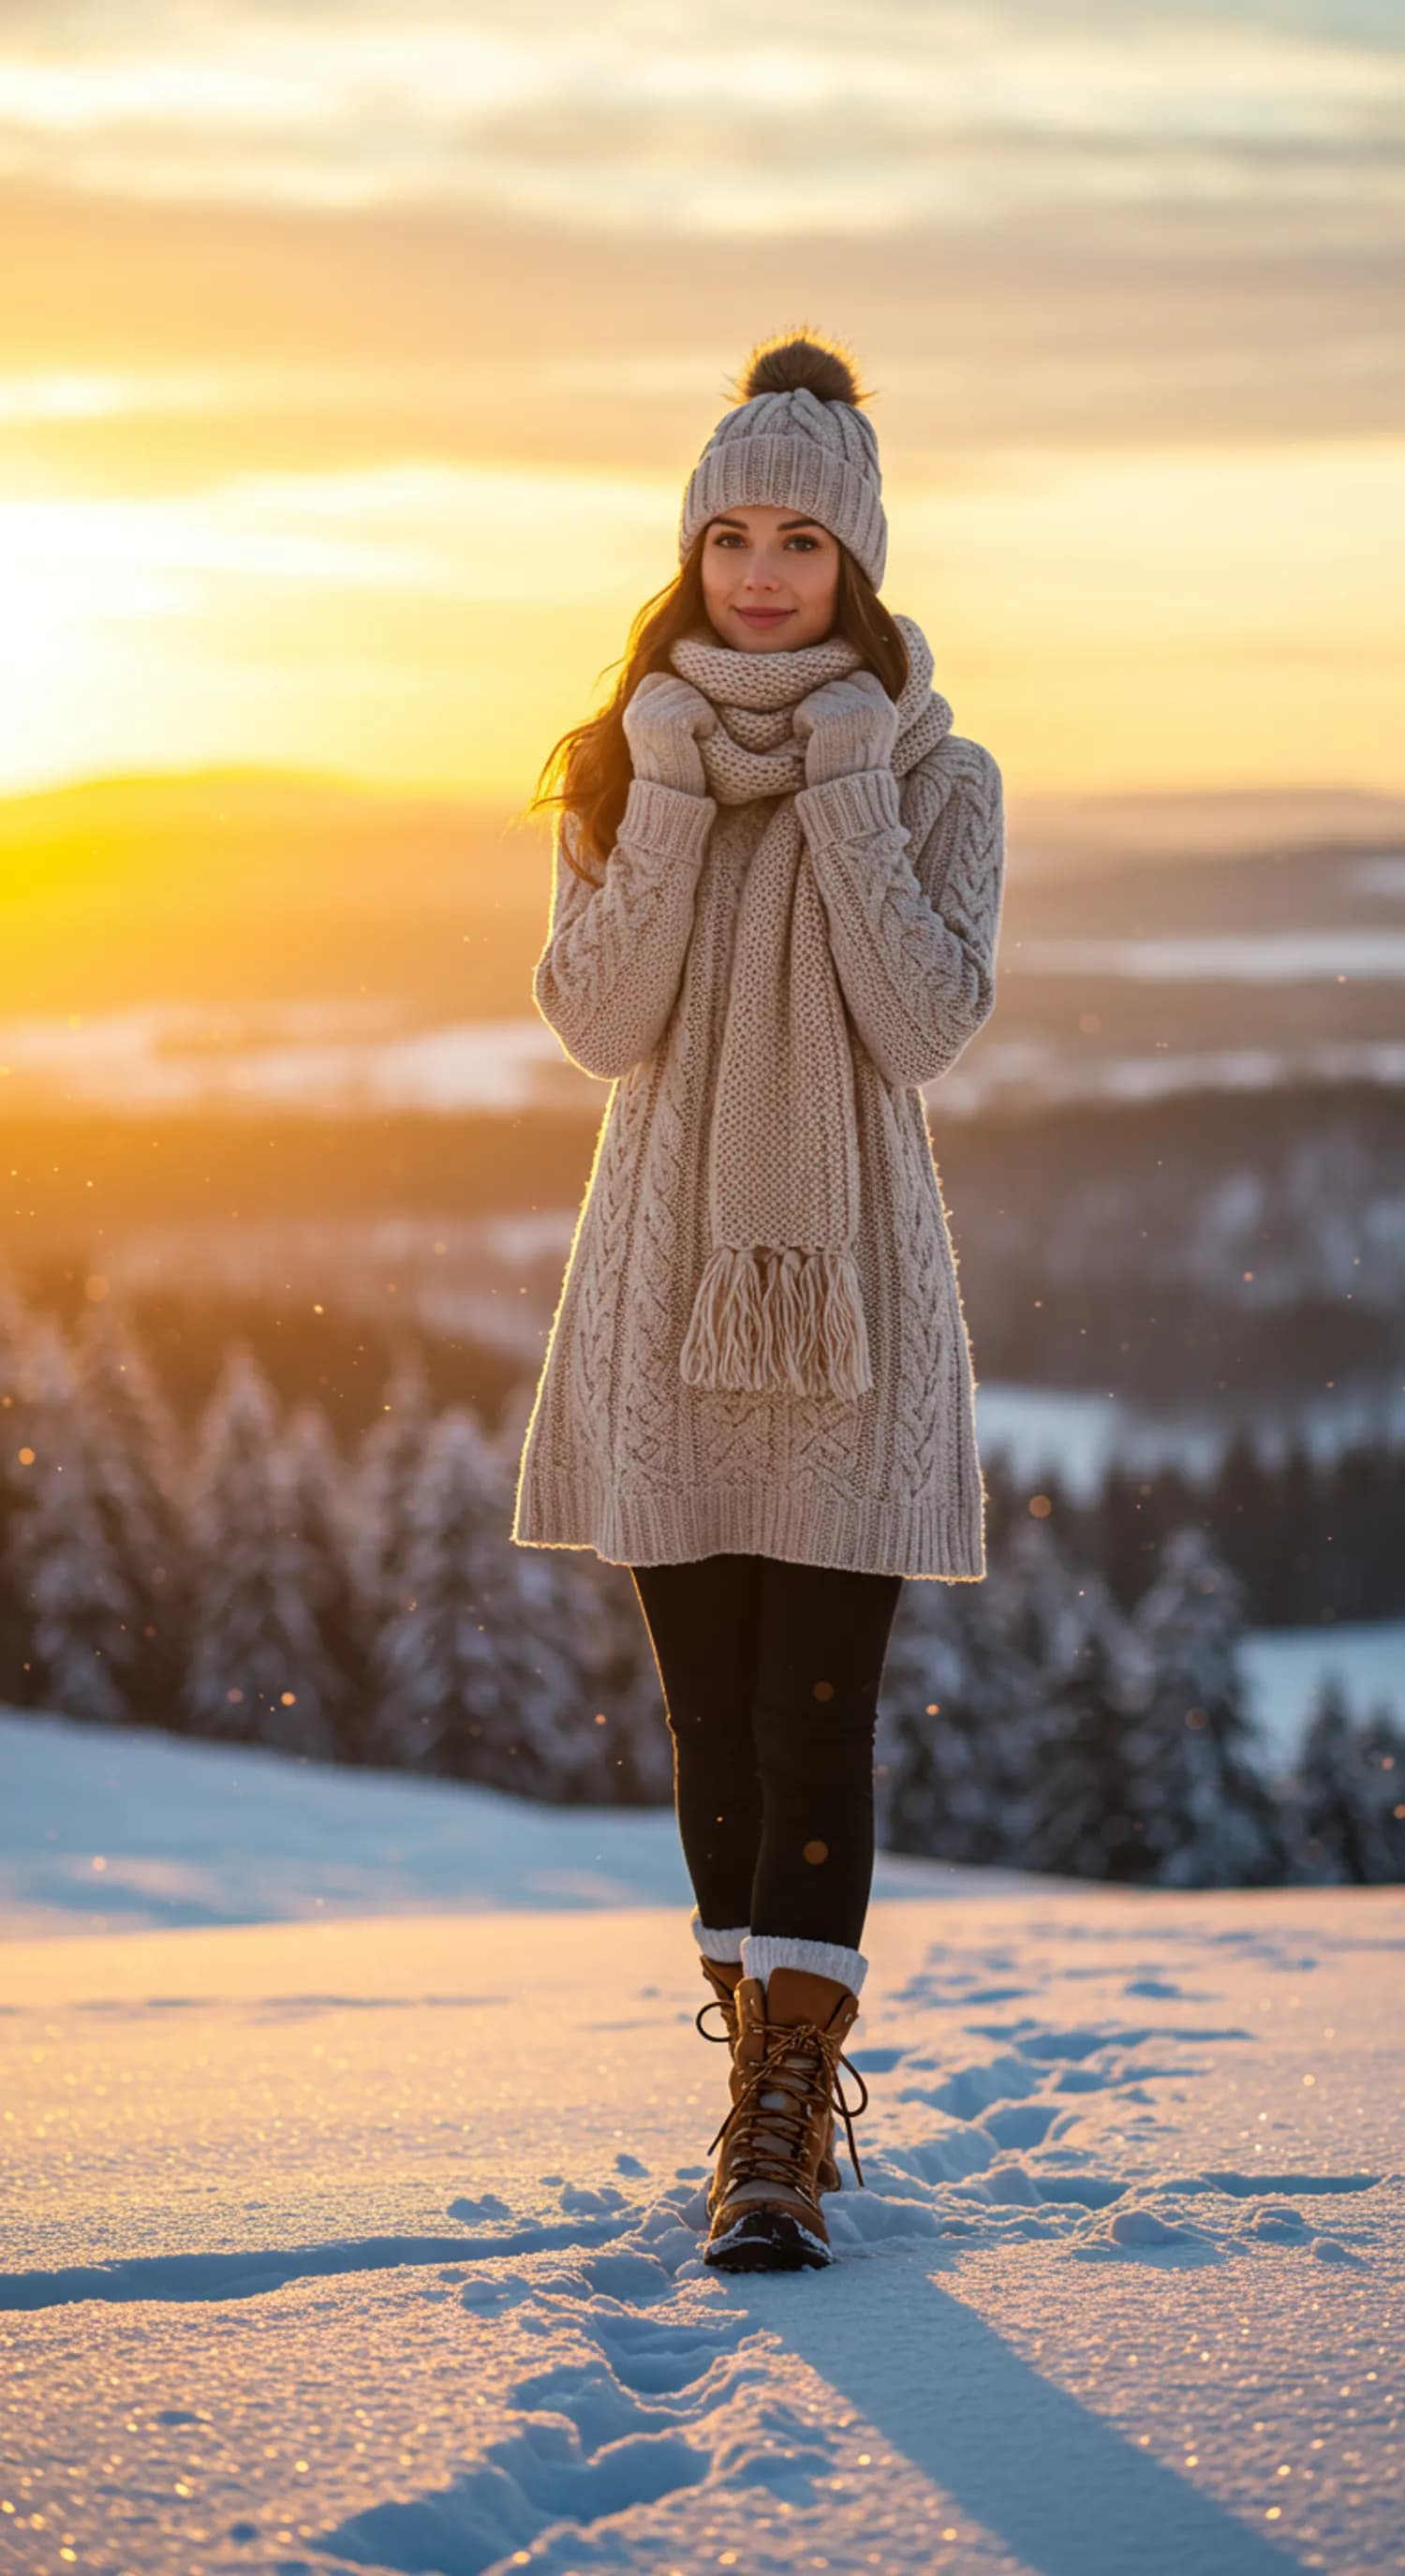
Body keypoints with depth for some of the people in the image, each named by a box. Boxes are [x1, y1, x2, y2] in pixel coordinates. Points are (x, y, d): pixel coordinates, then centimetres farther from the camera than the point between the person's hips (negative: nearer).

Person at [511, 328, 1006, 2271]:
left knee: (817, 1711, -8)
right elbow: (596, 1019, -6)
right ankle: (781, 2072, 21)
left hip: (850, 1293, -3)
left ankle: (782, 2131, -10)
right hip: (670, 1288, 3)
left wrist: (845, 794, -15)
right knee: (712, 1709, 8)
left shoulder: (936, 778, 0)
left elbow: (931, 1022, -13)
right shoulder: (625, 769, 7)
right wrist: (676, 797, -13)